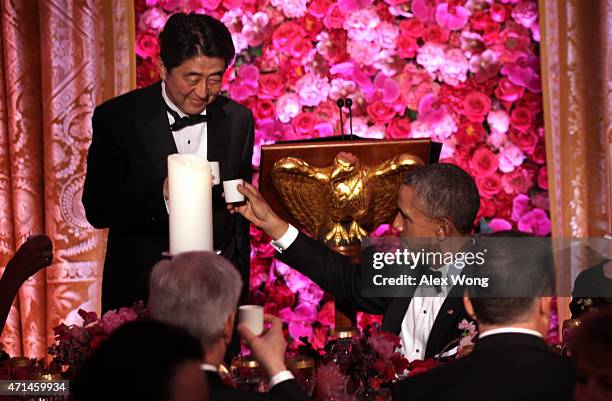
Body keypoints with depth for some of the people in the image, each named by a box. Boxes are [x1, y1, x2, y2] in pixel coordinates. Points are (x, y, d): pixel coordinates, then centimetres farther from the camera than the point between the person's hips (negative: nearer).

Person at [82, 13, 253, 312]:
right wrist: (160, 194, -28)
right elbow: (97, 210, -12)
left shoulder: (238, 119, 3)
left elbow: (239, 214, 10)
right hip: (139, 291, -2)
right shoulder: (116, 118, -7)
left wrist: (239, 291, 10)